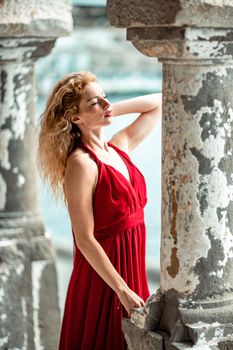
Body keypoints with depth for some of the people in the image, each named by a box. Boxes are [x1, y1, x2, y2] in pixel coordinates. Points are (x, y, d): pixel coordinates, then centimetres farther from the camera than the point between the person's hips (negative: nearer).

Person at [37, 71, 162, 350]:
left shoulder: (119, 147, 4)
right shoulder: (81, 164, -17)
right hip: (102, 278, -7)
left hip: (132, 271, 7)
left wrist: (112, 110, 3)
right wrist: (123, 291, -20)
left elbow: (159, 103, 16)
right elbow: (85, 239, -19)